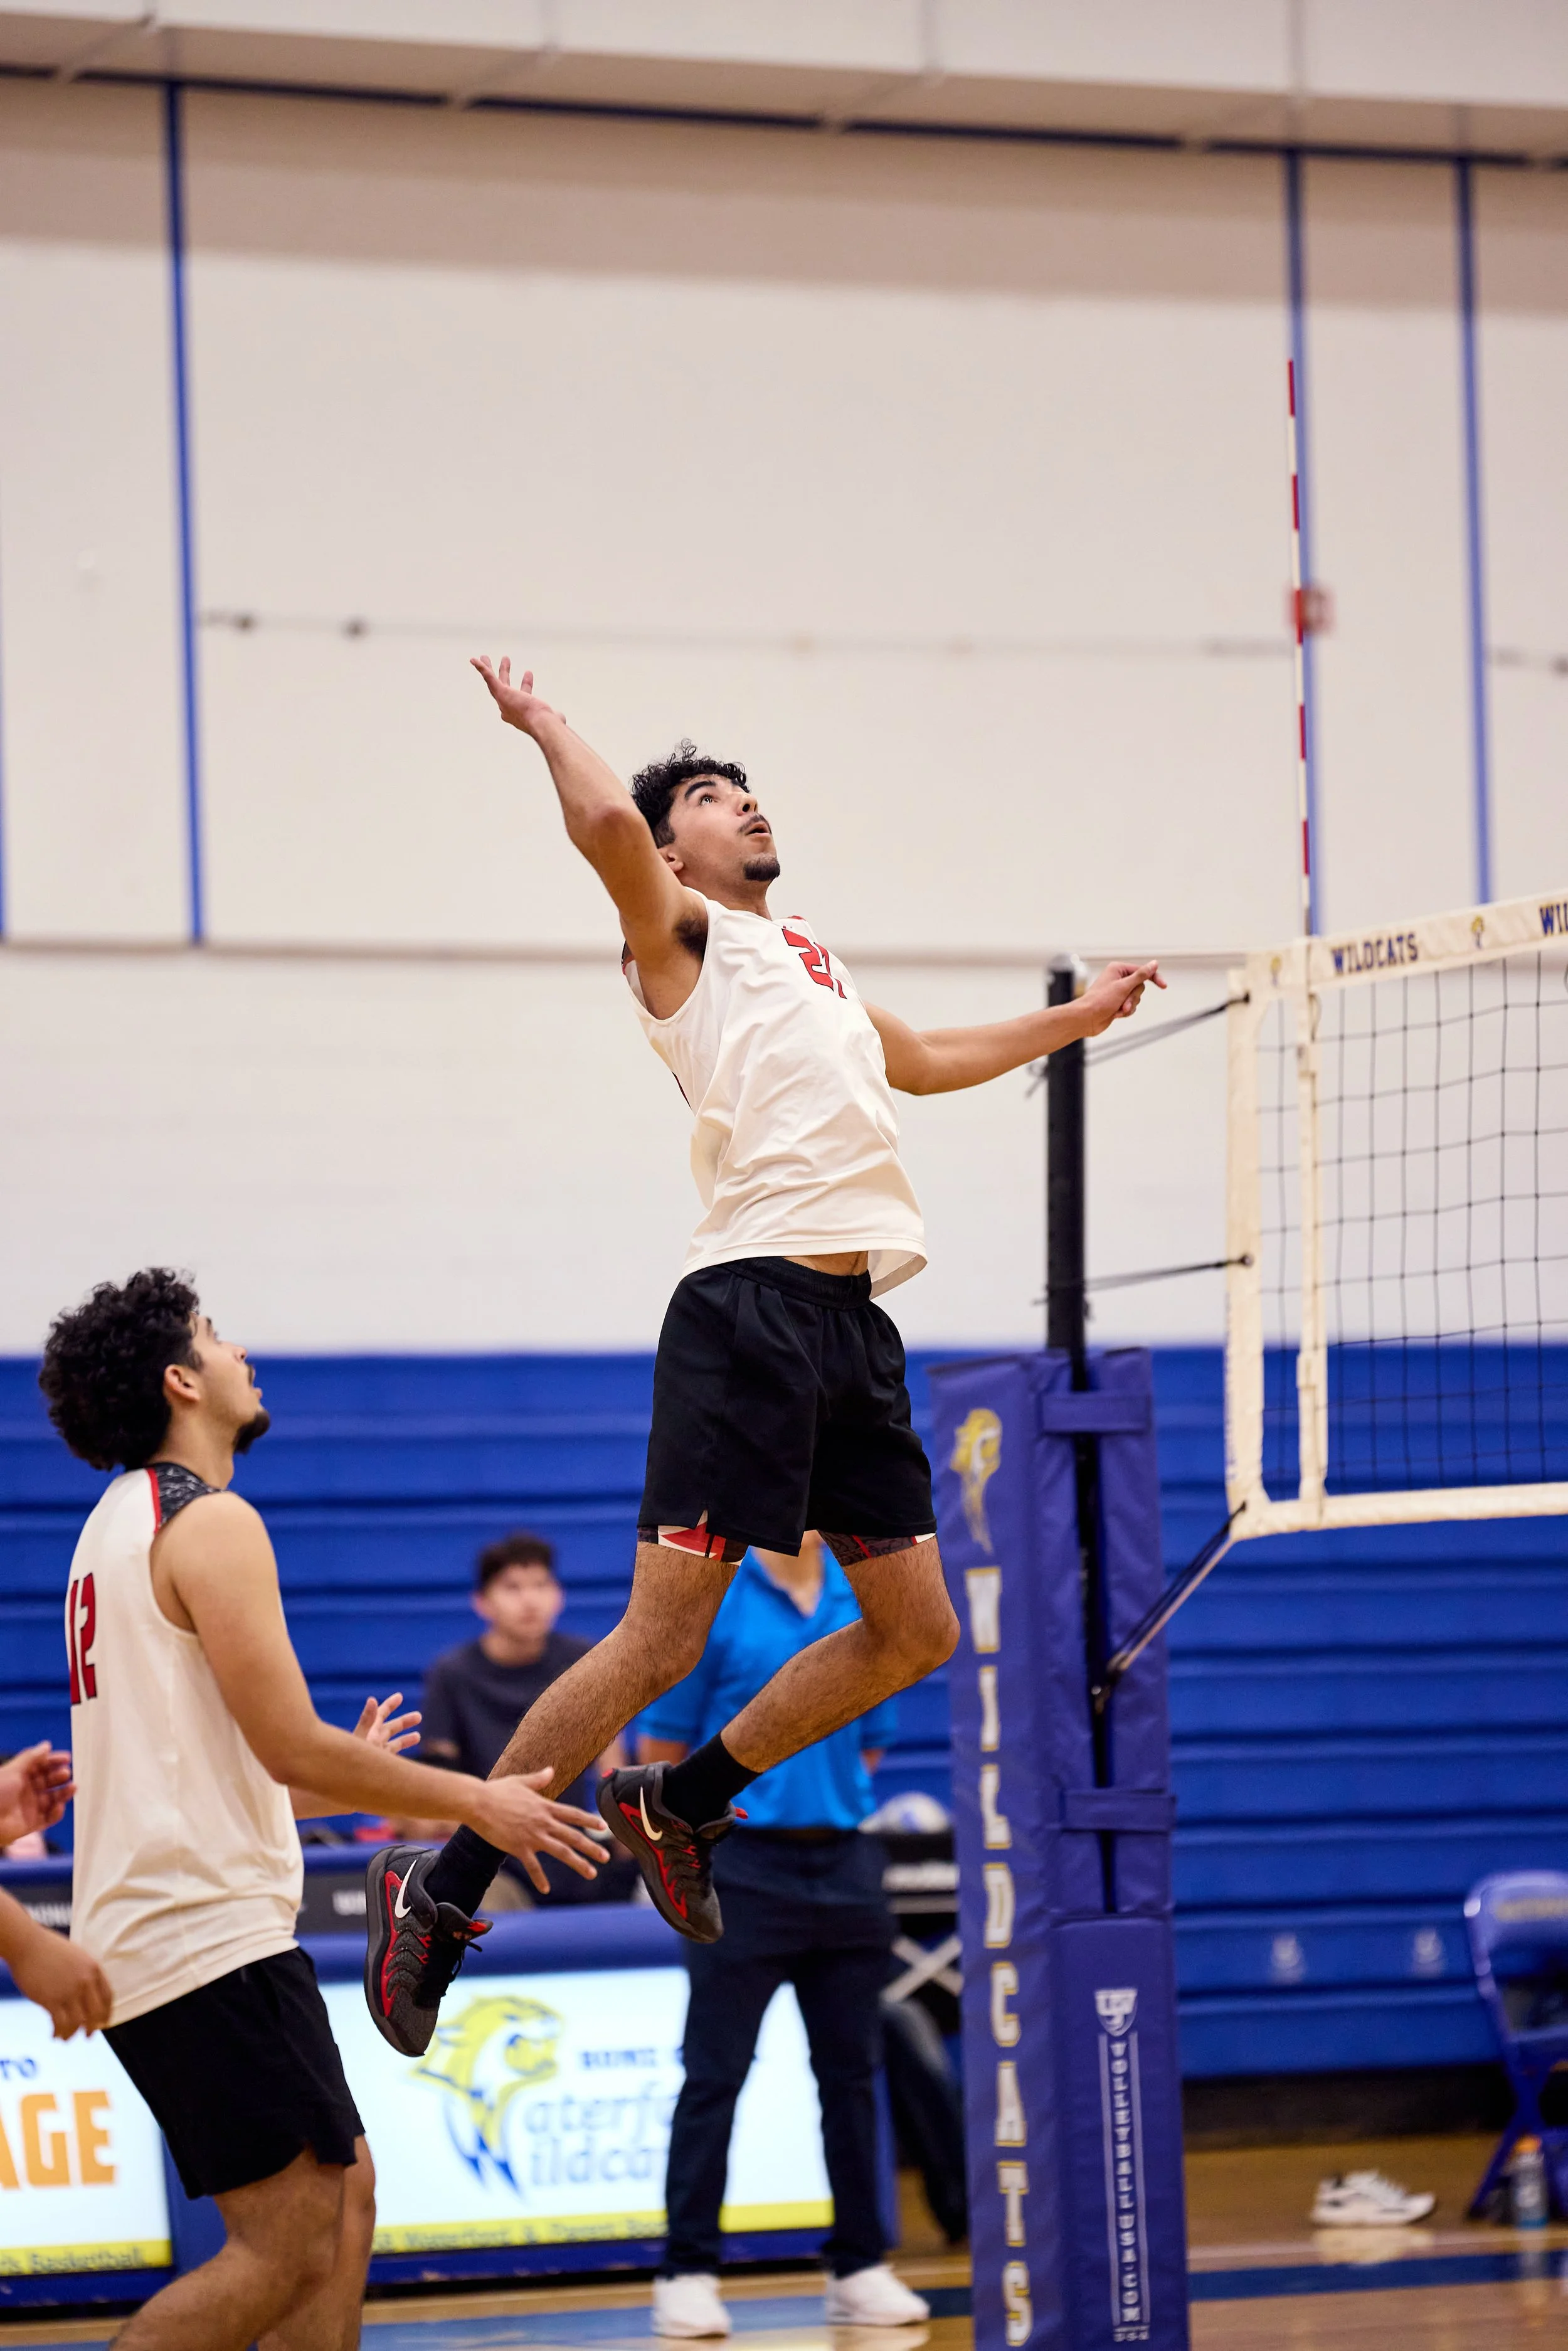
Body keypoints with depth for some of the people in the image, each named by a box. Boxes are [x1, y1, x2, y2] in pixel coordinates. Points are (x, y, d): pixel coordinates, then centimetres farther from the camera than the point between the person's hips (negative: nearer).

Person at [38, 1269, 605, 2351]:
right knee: (291, 2248, -11)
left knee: (344, 2198, 12)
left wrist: (341, 1774, 33)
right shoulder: (211, 1522, -12)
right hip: (212, 1936, -10)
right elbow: (288, 1746, -17)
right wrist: (478, 1802, -6)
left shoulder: (128, 1522, 18)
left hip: (154, 1929, 10)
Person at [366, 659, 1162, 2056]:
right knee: (662, 1637, -12)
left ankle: (678, 1806, 22)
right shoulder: (682, 937, 5)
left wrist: (1077, 1017, 52)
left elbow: (919, 1062, 46)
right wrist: (548, 728, 1)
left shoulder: (808, 959, 28)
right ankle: (442, 1897, -6)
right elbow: (608, 822, -17)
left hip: (858, 1323, 8)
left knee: (915, 1632, 8)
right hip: (754, 1302, -8)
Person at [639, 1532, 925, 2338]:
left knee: (851, 2073, 8)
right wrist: (738, 1810, 2)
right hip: (744, 1869, -4)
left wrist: (824, 1802, 6)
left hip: (844, 1868, 4)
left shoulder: (868, 1601, 7)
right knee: (715, 2076, -2)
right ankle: (687, 2273, 3)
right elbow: (661, 1752, -3)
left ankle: (859, 2269, 15)